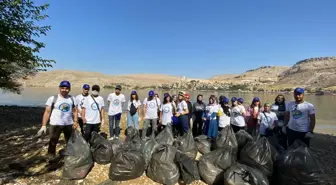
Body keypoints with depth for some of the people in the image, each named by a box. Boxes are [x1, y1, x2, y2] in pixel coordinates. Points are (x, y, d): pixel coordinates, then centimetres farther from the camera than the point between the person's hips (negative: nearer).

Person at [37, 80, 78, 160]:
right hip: (55, 124, -3)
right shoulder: (52, 98, -6)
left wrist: (75, 121, -6)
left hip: (69, 124, 4)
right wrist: (44, 126, -12)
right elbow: (47, 112, -7)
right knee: (53, 142, 4)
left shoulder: (72, 99, 3)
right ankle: (51, 159, 19)